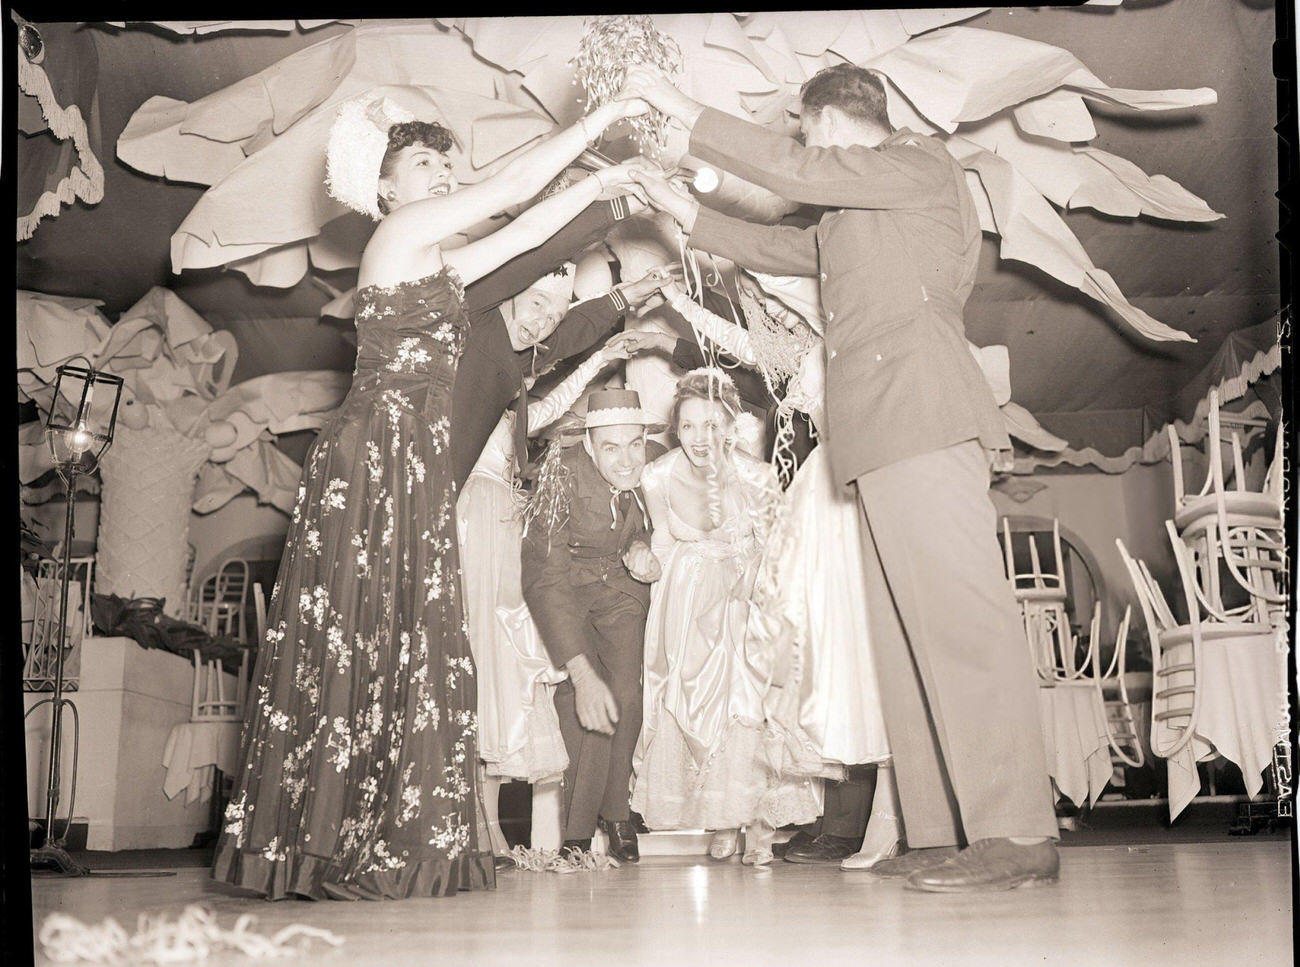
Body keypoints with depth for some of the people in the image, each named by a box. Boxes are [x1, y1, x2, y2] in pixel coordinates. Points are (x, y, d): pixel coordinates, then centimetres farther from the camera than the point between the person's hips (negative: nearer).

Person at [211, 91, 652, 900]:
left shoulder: (443, 266, 22)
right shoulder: (398, 232, -1)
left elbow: (524, 228, 31)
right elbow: (513, 186, -4)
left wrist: (599, 185, 28)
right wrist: (597, 122, 2)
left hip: (418, 469, 9)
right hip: (371, 458, -9)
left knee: (413, 648, 4)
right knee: (357, 641, -10)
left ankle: (400, 847, 5)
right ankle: (335, 847, -9)